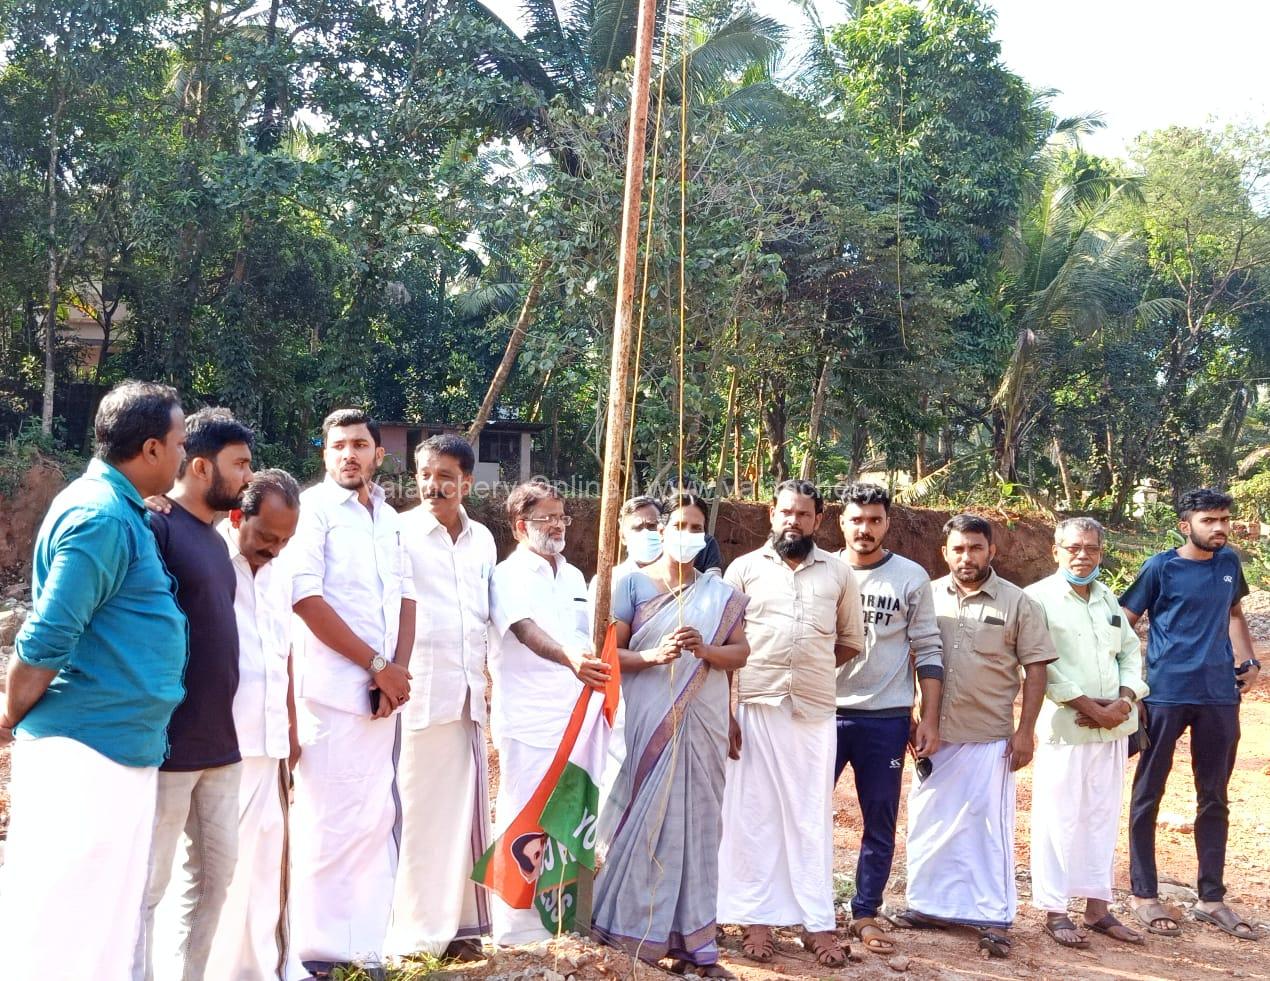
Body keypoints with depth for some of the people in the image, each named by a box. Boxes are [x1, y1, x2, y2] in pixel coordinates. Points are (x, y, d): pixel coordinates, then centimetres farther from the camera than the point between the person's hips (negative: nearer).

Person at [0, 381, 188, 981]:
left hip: (120, 752, 9)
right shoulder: (101, 516, -17)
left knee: (105, 926, 16)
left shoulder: (122, 511, 14)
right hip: (86, 754, -9)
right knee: (61, 931, -2)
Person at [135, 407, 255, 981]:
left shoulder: (214, 538, 14)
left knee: (215, 871, 14)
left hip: (220, 742, 9)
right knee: (148, 882, 0)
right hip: (168, 743, -9)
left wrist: (224, 721, 17)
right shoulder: (156, 526, -12)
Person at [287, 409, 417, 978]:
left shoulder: (388, 518, 16)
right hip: (332, 689, -7)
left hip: (381, 691, 7)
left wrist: (400, 670, -3)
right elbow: (306, 599, -14)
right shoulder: (312, 508, -5)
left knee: (375, 818, 8)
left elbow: (404, 597, 14)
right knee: (329, 820, -5)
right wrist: (378, 665, -11)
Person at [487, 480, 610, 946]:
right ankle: (516, 929, 5)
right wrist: (569, 658, -43)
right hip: (528, 720, -6)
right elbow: (527, 631, -26)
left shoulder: (573, 576, 15)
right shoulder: (508, 576, -7)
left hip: (574, 717, 6)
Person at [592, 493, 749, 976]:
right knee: (645, 820, -2)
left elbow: (740, 652, 5)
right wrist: (651, 656, -21)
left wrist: (706, 649, -14)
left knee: (696, 823, 4)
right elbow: (609, 650, -4)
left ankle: (690, 942, 8)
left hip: (702, 723, 3)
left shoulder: (721, 593, 11)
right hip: (648, 720, -3)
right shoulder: (633, 583, 2)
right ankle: (636, 931, 7)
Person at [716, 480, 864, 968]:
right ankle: (757, 918, 11)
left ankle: (818, 923, 10)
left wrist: (810, 670, 7)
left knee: (812, 816, 5)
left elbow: (851, 642, 18)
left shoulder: (839, 573, 9)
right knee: (753, 812, 3)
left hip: (814, 711, 1)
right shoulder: (744, 569, 5)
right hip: (754, 708, -1)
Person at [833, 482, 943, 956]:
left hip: (886, 720, 0)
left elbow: (928, 652, 2)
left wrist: (929, 720, -3)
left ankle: (865, 914, 18)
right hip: (824, 713, 0)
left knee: (880, 823, 7)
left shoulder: (911, 578, 0)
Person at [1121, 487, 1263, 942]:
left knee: (1214, 798, 11)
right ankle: (1144, 895, 14)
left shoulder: (1228, 563, 7)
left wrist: (1248, 661, 10)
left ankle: (1212, 899, 21)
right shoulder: (1160, 568, -7)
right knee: (1148, 794, 4)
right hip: (1166, 695, -5)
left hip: (1219, 696, 5)